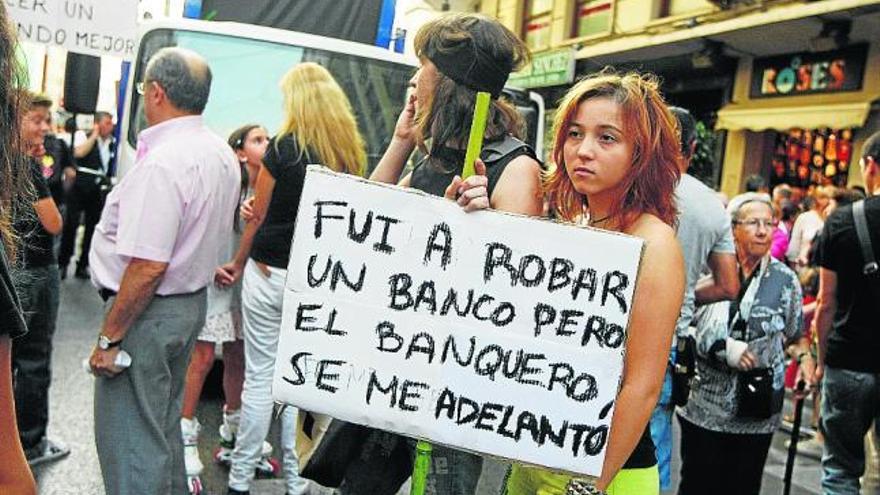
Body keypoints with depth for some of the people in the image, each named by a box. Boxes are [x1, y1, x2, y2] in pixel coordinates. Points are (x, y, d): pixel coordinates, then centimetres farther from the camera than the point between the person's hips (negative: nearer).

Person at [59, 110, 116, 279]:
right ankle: (62, 263, 7)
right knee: (71, 224, -4)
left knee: (92, 227, 6)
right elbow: (79, 152, -23)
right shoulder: (84, 137, -3)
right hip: (79, 188, -4)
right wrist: (94, 135, -15)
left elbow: (113, 166, 18)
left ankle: (82, 265, 15)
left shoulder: (113, 143, 8)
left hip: (98, 191, 4)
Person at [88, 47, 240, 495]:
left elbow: (148, 267, -25)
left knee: (131, 446, 2)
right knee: (164, 427, 24)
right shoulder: (222, 155, 7)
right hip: (193, 301, 10)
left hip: (148, 313, -10)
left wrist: (108, 338, -19)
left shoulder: (161, 164, -23)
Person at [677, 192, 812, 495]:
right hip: (704, 406, -2)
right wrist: (723, 348, -15)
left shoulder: (785, 280, 4)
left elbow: (795, 336, 15)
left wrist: (804, 358, -5)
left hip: (757, 413, 2)